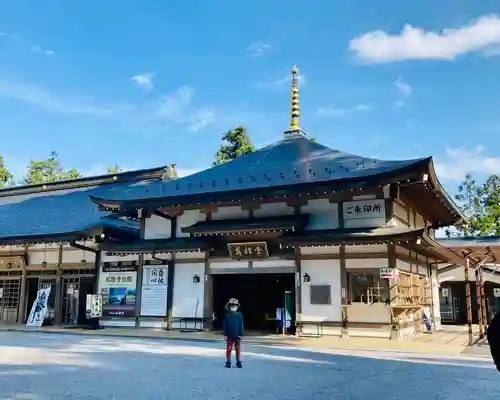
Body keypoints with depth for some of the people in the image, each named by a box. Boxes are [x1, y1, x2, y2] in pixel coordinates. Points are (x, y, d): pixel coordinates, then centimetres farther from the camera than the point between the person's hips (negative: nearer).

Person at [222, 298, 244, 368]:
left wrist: (241, 334, -3)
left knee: (238, 349, 8)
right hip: (229, 335, -1)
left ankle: (238, 362, 18)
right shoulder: (227, 315, -3)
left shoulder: (239, 315, -2)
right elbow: (224, 325, -1)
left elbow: (241, 325, 0)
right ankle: (228, 362, 16)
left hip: (237, 335, 1)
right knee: (229, 349, 6)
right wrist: (225, 334, -5)